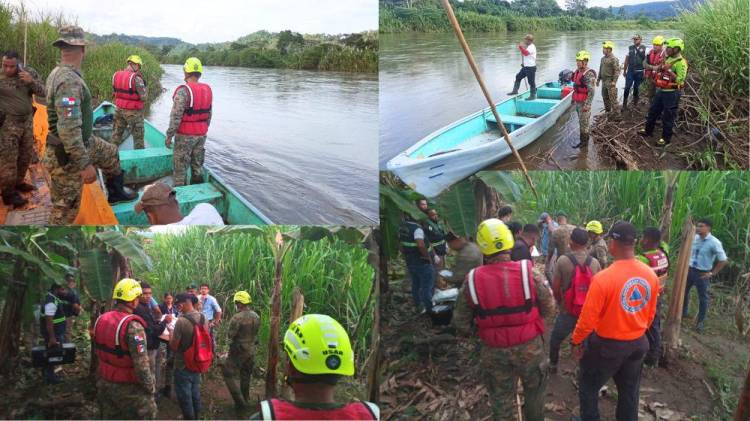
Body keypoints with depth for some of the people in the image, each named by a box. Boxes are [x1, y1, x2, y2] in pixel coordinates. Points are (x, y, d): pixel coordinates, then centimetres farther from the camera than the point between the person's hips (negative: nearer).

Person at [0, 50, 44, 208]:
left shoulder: (29, 73, 0)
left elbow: (43, 92, -1)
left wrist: (31, 82, -19)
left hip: (27, 121, 5)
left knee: (26, 155, 16)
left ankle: (18, 183, 35)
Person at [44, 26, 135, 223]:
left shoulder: (58, 73, 3)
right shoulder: (69, 80, -30)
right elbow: (69, 130, -35)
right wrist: (85, 165, -31)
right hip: (68, 155, -10)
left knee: (111, 154, 29)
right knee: (65, 209, 1)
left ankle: (116, 192, 46)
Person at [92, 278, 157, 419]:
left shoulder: (101, 320, -1)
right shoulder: (133, 326, -25)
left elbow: (98, 351, 11)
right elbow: (141, 364, -27)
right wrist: (151, 388, -13)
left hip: (104, 384, 7)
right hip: (127, 387, -7)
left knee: (109, 416, 21)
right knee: (145, 415, 9)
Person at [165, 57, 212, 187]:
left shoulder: (183, 91, -18)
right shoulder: (207, 90, 3)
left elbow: (176, 116, -19)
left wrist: (169, 136, -12)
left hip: (185, 135, -6)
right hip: (201, 135, 6)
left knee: (181, 167, 4)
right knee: (197, 165, 16)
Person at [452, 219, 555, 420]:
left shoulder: (472, 280, -15)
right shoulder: (529, 272, -18)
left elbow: (460, 322, -5)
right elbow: (549, 309, -7)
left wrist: (466, 332, 17)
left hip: (494, 351, 1)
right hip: (529, 346, 0)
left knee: (501, 399, 20)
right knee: (534, 393, 25)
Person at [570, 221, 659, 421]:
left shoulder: (603, 278, -27)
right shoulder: (651, 276, -9)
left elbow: (588, 318, -20)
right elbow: (650, 314, 5)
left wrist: (576, 342, -3)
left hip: (606, 345, -5)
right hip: (637, 344, 5)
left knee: (589, 386, 17)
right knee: (629, 390, 22)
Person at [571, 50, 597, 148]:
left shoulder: (588, 74, -22)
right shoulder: (578, 71, 7)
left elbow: (592, 91, -24)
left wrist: (587, 104, -25)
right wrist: (574, 98, 21)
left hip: (584, 103, -9)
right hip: (578, 102, 9)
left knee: (583, 122, 0)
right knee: (581, 121, 17)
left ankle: (583, 141, 10)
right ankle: (584, 139, 28)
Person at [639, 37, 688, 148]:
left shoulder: (681, 63, -18)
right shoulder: (668, 59, 9)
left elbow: (680, 80, -25)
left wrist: (669, 71, -26)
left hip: (672, 93, -9)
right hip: (661, 91, 9)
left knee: (668, 117, 1)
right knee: (653, 111, 19)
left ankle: (666, 138, 13)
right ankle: (648, 131, 35)